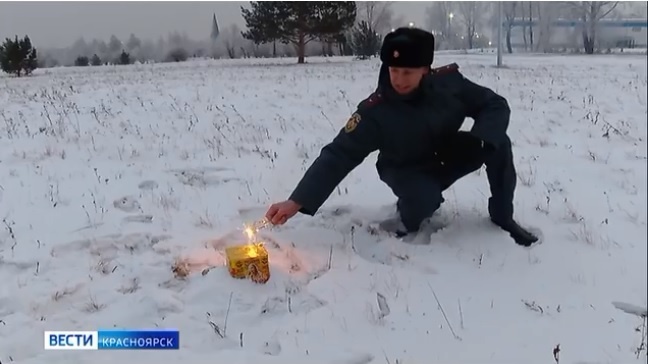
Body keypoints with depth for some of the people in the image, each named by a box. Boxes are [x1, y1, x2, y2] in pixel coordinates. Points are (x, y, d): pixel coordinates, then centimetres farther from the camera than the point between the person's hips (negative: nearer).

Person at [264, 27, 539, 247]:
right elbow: (338, 155, -31)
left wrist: (478, 139, -35)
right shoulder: (375, 111, -29)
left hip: (449, 157, 3)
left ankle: (502, 216, 1)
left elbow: (495, 106, -13)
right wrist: (297, 201, -39)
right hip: (408, 171, -3)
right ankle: (410, 219, 3)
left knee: (497, 142, -21)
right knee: (422, 202, -36)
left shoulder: (449, 81, -22)